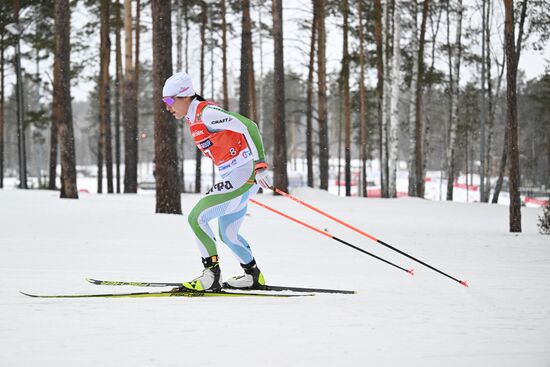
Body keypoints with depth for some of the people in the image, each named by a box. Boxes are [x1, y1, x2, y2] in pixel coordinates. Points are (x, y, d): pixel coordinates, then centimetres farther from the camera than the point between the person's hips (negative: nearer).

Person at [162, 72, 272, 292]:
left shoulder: (206, 113, -17)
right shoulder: (192, 118, 13)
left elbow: (248, 127, -22)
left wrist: (259, 166, -29)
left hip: (244, 175, -10)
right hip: (232, 177, 10)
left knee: (196, 218, -14)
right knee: (227, 235, 21)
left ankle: (212, 276, -14)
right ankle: (254, 276, 35)